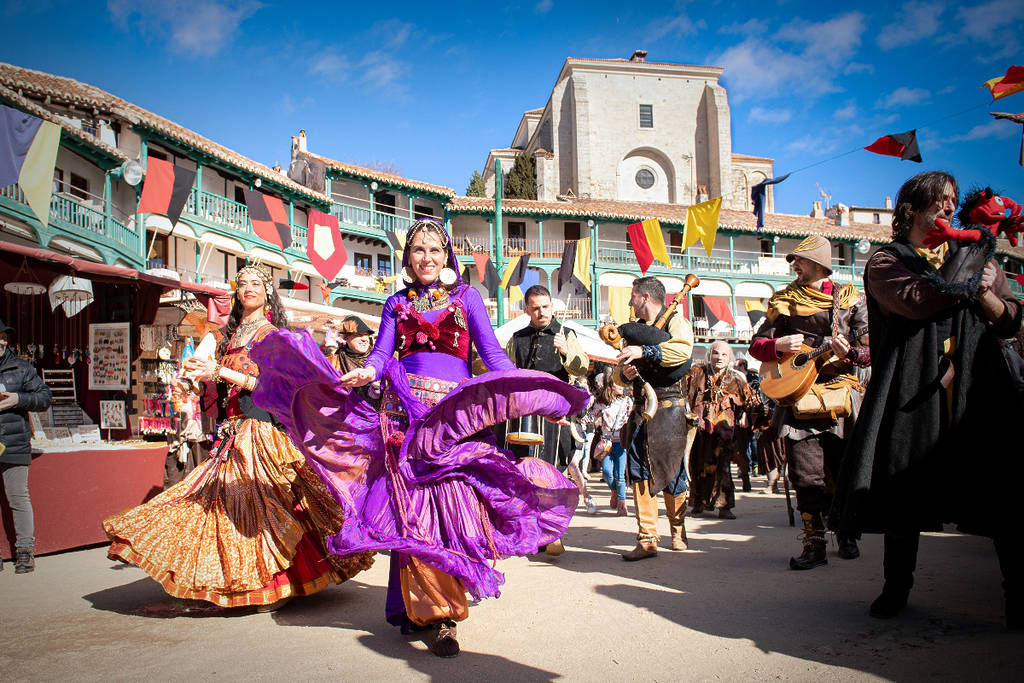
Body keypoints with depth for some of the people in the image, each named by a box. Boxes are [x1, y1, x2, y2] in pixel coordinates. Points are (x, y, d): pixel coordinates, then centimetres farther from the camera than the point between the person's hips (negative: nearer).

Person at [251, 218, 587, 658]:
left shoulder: (467, 297, 13)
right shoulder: (396, 303, 19)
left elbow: (493, 355, 7)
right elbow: (381, 353, 10)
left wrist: (532, 399, -5)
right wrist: (365, 374, -14)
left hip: (454, 408, -2)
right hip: (404, 409, 2)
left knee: (451, 502, -11)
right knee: (410, 507, -5)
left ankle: (441, 613, -4)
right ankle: (437, 611, 4)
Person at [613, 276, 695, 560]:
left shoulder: (675, 321, 0)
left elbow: (684, 349, -22)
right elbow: (618, 374, 22)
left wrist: (644, 351, -27)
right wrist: (624, 372, -2)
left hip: (669, 407, -6)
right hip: (641, 409, 6)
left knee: (671, 471, 1)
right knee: (639, 472, -3)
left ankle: (678, 531, 23)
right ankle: (647, 540, 0)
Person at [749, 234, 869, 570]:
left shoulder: (849, 298, 7)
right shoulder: (784, 300, 11)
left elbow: (871, 349, 2)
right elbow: (756, 345, 12)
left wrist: (849, 352, -19)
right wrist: (778, 345, -8)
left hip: (840, 395, 0)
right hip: (798, 397, 1)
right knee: (806, 476, -3)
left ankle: (846, 533, 26)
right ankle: (814, 544, 5)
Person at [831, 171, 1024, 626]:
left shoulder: (973, 255, 22)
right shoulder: (886, 262, 7)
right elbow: (918, 301, -14)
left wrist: (982, 292, -4)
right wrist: (970, 277, -2)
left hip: (978, 390, 3)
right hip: (914, 392, -3)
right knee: (906, 487, 2)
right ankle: (897, 586, 18)